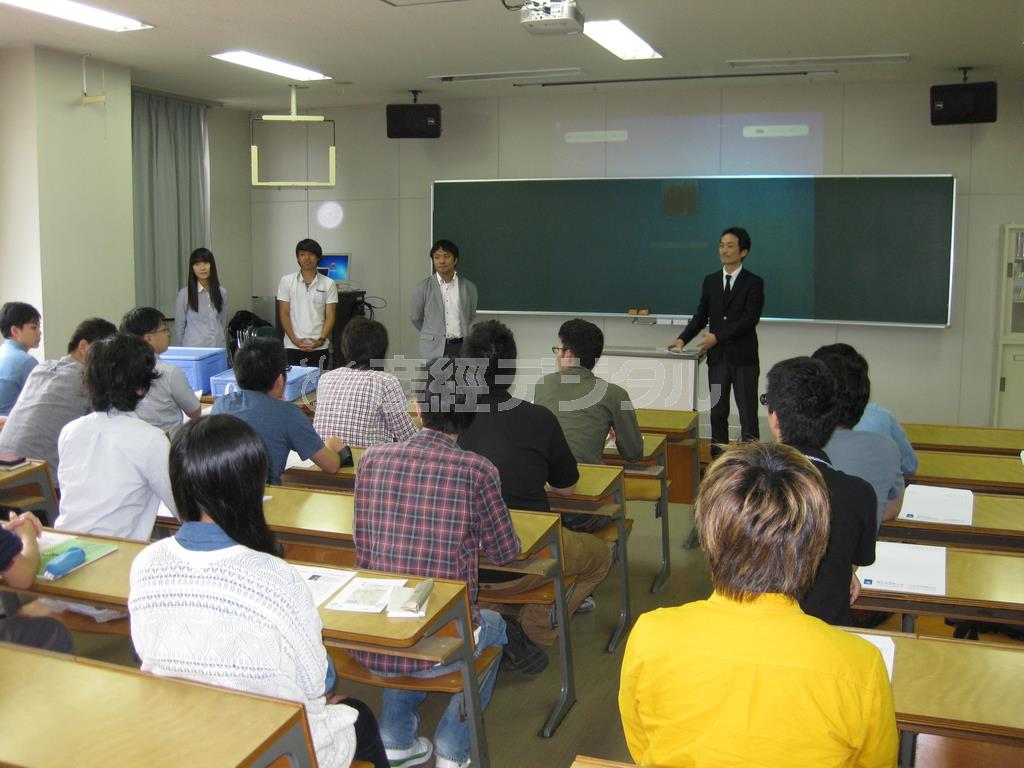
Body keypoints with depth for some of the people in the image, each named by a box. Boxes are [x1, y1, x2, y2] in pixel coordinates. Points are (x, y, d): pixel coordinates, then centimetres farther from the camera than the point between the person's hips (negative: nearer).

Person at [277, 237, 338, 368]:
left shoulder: (328, 284, 3)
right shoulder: (286, 281, 4)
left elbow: (330, 316, 1)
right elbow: (284, 314, 3)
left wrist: (321, 340, -13)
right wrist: (295, 340, -9)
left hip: (319, 348, 0)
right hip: (292, 347, 0)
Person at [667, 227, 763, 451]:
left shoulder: (754, 283, -4)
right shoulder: (710, 281, 11)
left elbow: (749, 320, -14)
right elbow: (701, 316, 11)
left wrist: (718, 337, -19)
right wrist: (683, 339, -4)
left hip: (743, 357, -4)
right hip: (717, 357, 4)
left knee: (748, 414, 1)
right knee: (718, 413, 8)